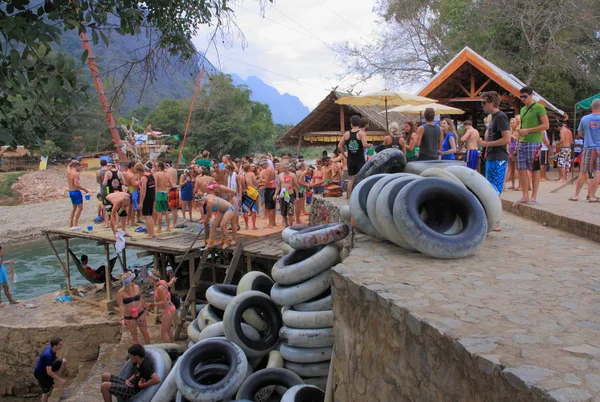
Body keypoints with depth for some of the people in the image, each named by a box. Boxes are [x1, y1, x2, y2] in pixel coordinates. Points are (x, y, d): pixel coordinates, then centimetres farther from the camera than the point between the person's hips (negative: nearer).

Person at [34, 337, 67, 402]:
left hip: (47, 367, 8)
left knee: (64, 361, -9)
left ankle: (55, 380, 1)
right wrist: (60, 380, -27)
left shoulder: (50, 347, -11)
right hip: (40, 373, -8)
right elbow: (49, 372, -34)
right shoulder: (48, 355, -36)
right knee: (47, 392, 2)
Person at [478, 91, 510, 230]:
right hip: (491, 159, 10)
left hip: (498, 160, -10)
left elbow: (506, 139, -20)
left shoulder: (501, 117, -13)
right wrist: (486, 147, 13)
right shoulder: (493, 117, 15)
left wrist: (486, 144, -16)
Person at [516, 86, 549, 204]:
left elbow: (546, 125, -11)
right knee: (522, 170, 4)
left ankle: (533, 196, 5)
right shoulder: (522, 109, 18)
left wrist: (528, 130, -15)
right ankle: (525, 196, 10)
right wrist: (519, 137, 15)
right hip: (522, 143, 7)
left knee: (534, 170, 0)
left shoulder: (539, 108, -5)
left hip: (534, 143, -7)